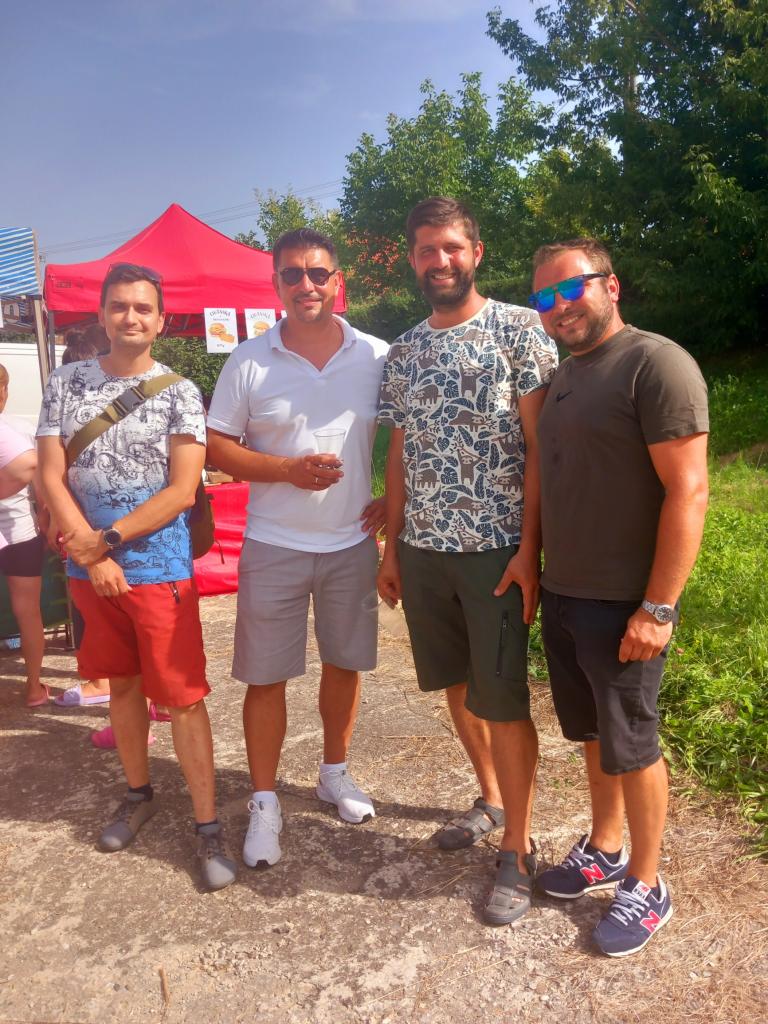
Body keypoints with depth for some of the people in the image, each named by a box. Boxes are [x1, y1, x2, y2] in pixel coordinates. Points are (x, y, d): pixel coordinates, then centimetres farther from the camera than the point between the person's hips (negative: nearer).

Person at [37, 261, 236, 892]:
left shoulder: (179, 393, -5)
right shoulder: (66, 384, 4)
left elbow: (182, 490, -11)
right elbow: (52, 477, -1)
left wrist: (105, 540, -13)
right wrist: (92, 556, -11)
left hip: (159, 568, -3)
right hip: (90, 570, 4)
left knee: (182, 695, -1)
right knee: (122, 684, 17)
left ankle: (208, 826, 11)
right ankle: (139, 794, 36)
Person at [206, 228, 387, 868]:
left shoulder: (377, 357, -1)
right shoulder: (250, 362, -4)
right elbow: (217, 446, -2)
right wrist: (287, 469, -16)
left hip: (352, 543, 2)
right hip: (273, 545, -1)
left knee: (345, 662, 15)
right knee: (266, 676, 5)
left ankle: (335, 772, 37)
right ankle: (265, 803, 23)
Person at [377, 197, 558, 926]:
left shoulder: (517, 327, -3)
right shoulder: (402, 352, 11)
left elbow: (541, 445, -7)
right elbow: (400, 457, 14)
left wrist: (530, 549, -13)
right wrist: (391, 547, 11)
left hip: (496, 548, -5)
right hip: (424, 549, 5)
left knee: (503, 700, 1)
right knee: (456, 684, 16)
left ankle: (518, 851, 18)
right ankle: (490, 799, 38)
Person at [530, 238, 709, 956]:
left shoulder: (656, 364, -13)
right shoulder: (563, 377, 12)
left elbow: (687, 492, -18)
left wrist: (658, 608, -20)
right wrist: (537, 572, 14)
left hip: (623, 606, -7)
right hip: (560, 595, 7)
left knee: (630, 745, 7)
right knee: (591, 733, 19)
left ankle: (646, 886, 26)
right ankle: (603, 850, 38)